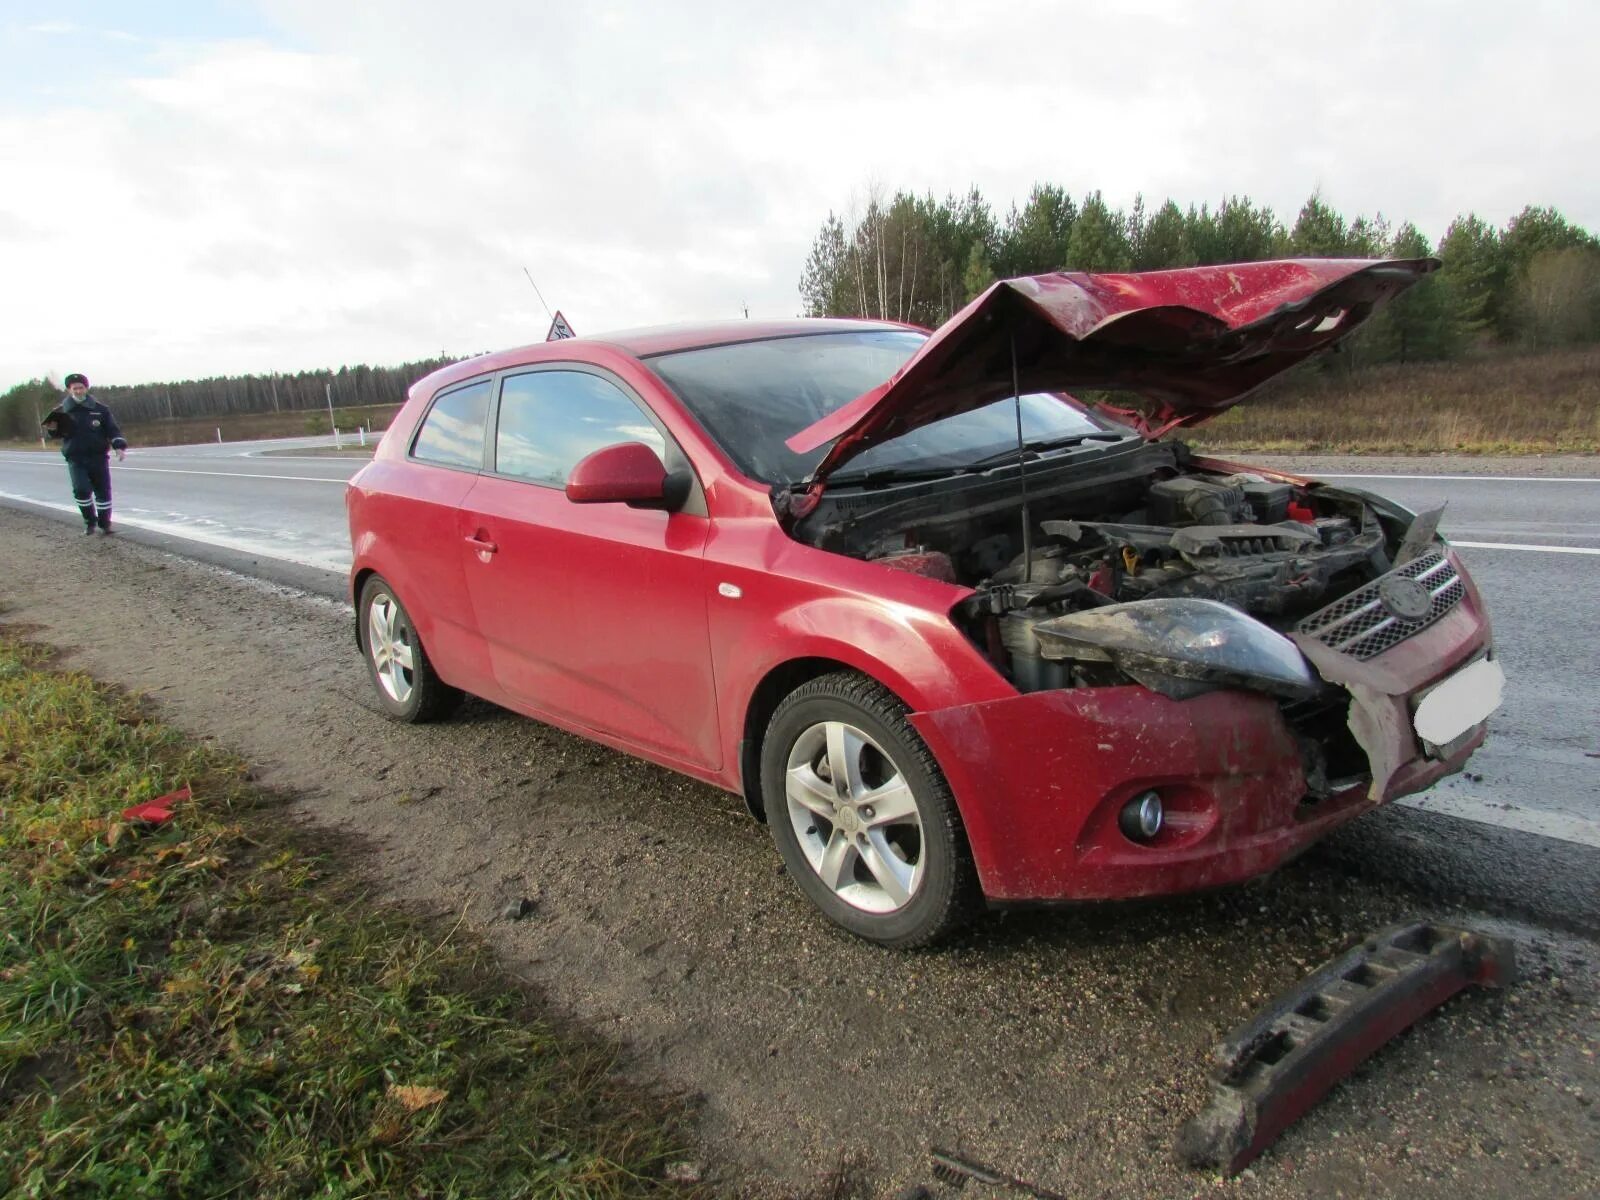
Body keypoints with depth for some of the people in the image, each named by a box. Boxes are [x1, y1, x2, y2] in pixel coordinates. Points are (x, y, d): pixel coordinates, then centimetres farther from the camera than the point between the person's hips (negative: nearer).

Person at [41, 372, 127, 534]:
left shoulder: (100, 409, 3)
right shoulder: (61, 411, 6)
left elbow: (112, 430, 3)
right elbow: (57, 434, 16)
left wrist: (119, 446, -12)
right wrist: (52, 429, -7)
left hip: (99, 456, 0)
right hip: (75, 459, 0)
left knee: (103, 491, 2)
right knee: (81, 490, -14)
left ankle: (105, 523, 16)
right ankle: (90, 521, 4)